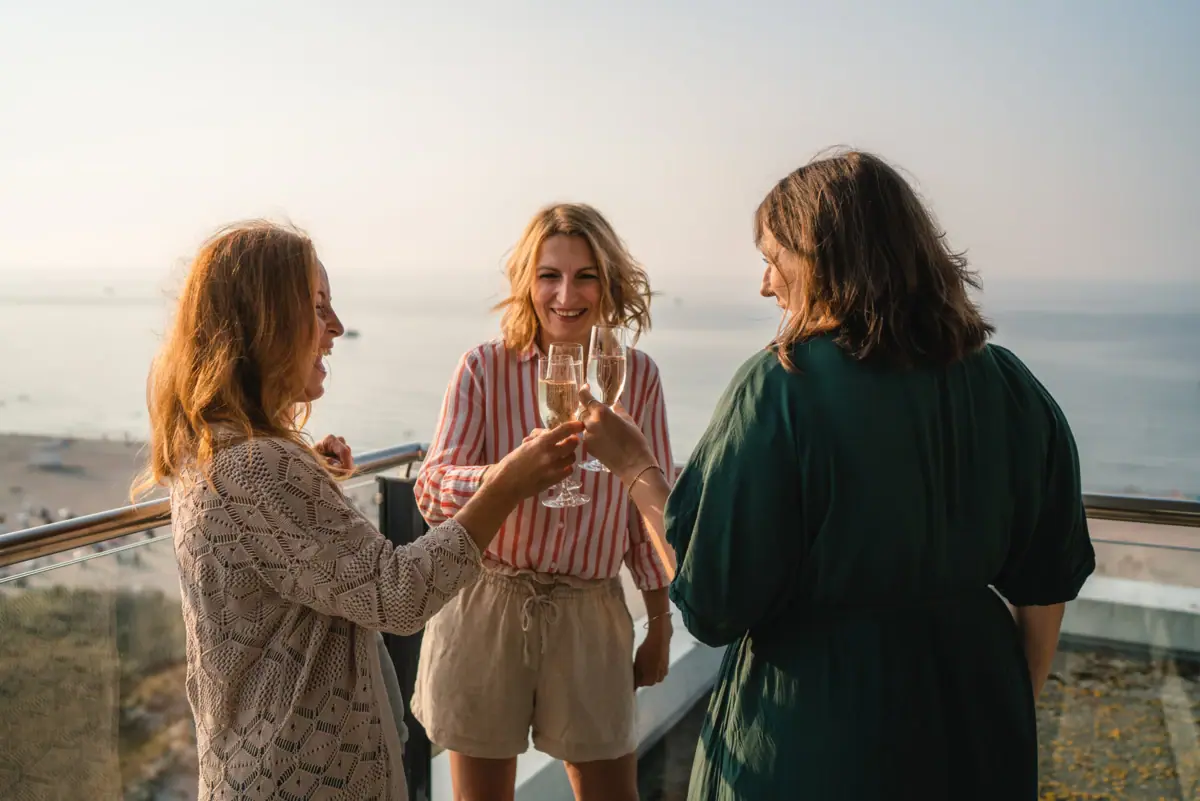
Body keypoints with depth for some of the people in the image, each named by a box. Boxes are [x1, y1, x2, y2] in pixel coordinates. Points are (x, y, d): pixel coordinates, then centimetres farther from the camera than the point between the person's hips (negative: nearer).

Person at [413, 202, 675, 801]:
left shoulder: (638, 376, -2)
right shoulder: (484, 368, -7)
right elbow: (431, 491, -14)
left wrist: (660, 628, 9)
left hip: (590, 611, 1)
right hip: (484, 602, -1)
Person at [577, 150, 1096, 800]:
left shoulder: (778, 387, -20)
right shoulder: (1006, 384, -4)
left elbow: (712, 604, -18)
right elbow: (1045, 589, 3)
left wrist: (635, 467, -7)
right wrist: (1014, 710, 18)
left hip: (813, 748, -4)